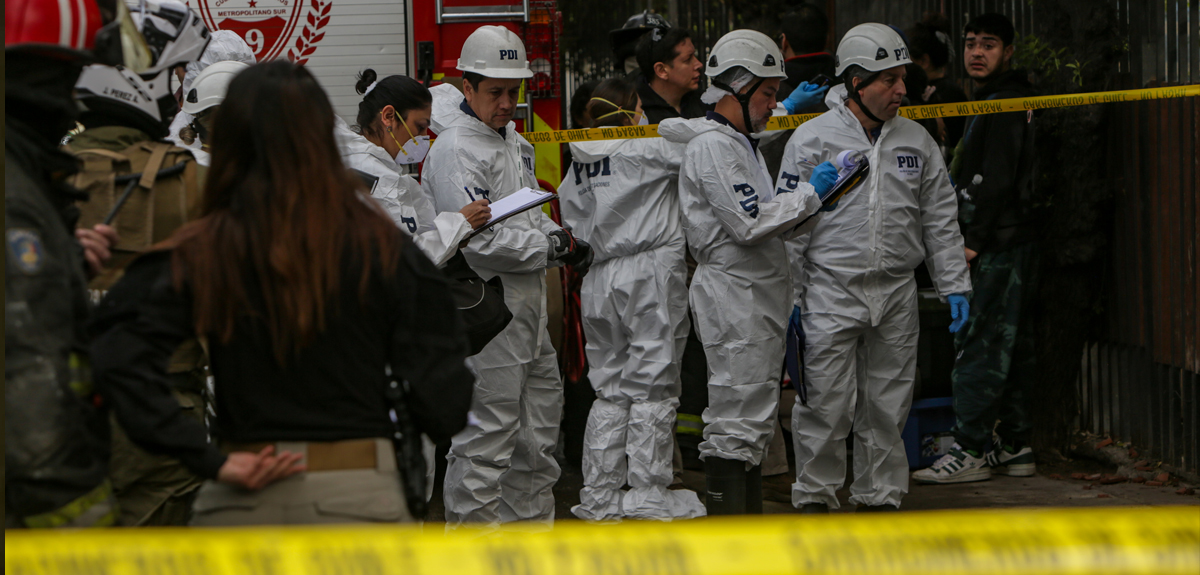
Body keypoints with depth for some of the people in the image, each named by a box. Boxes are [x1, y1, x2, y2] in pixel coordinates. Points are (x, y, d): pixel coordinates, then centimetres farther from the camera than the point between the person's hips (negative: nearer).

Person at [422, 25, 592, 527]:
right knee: (486, 434, -6)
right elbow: (478, 239, -23)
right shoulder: (455, 150, -16)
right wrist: (552, 248, -13)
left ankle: (532, 519, 30)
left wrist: (560, 237, 5)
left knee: (540, 417, 18)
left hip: (527, 307, 10)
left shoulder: (513, 140, 15)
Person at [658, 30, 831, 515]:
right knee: (735, 422, -10)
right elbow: (749, 223, -21)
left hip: (759, 297, 11)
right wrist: (809, 194, -14)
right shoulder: (712, 146, -13)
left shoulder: (741, 143, 21)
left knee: (755, 420, 12)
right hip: (733, 297, -11)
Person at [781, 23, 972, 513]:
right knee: (827, 404, -3)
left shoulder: (916, 141, 8)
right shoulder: (812, 139, -3)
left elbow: (941, 220, 13)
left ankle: (879, 497, 19)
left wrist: (954, 286, 6)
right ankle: (814, 498, 9)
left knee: (887, 407, 8)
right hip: (831, 291, -4)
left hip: (897, 293, 4)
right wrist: (790, 300, -5)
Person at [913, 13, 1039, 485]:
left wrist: (974, 241, -18)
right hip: (1013, 240, 11)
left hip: (996, 245, -11)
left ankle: (970, 451, -11)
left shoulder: (1003, 104, -12)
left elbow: (997, 180, -19)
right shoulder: (1004, 101, 21)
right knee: (1010, 345, 12)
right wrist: (973, 239, 19)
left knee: (979, 345, -10)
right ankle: (1014, 446, 16)